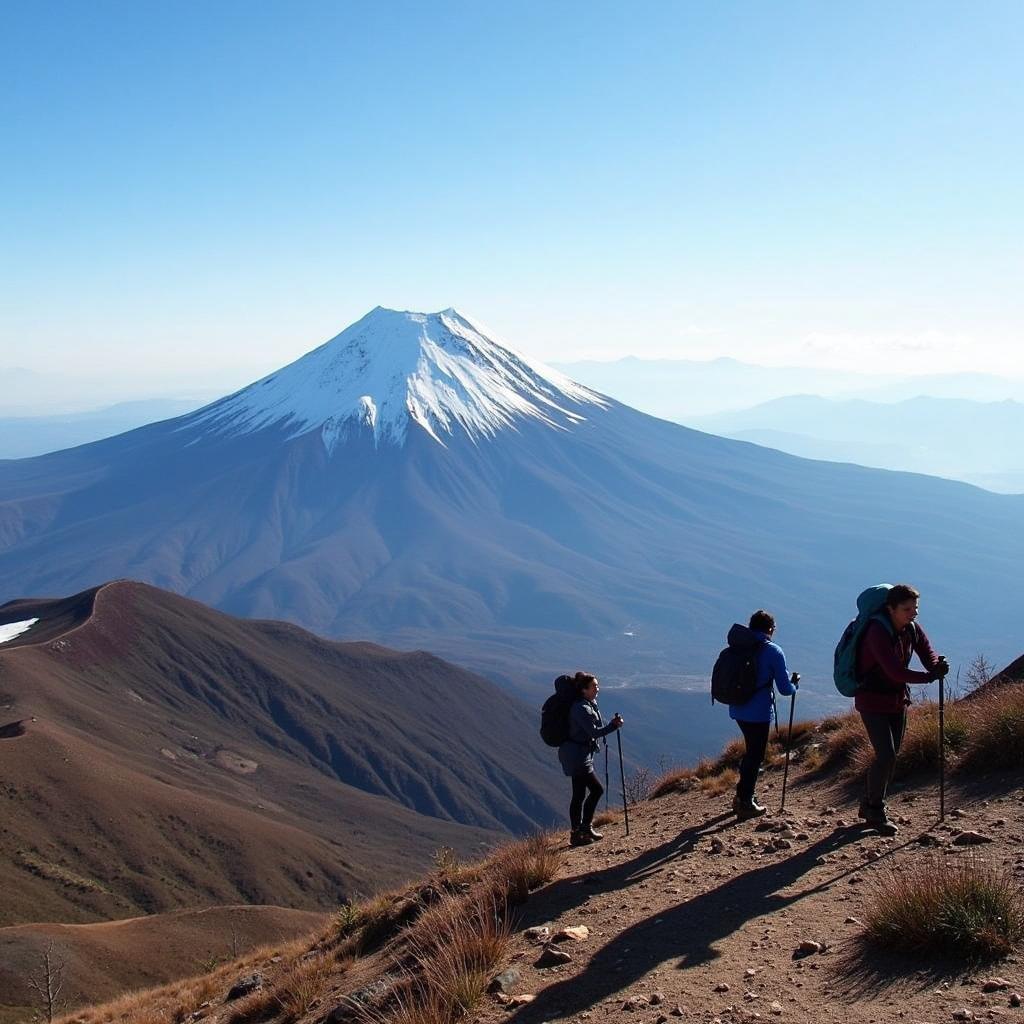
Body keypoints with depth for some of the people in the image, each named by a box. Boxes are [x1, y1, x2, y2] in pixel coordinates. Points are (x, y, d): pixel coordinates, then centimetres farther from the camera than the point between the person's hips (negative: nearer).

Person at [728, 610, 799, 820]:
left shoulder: (736, 647, 5)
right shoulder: (773, 651, -11)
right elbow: (785, 689, -9)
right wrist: (795, 683, 11)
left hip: (737, 710, 6)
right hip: (759, 713, -6)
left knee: (752, 751, 23)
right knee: (755, 755, 6)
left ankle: (742, 795, 29)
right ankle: (745, 803, 11)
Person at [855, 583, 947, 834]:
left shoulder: (912, 629, 0)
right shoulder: (877, 632, -24)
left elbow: (928, 655, -9)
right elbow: (895, 671, -32)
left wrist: (937, 666, -32)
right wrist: (929, 677, -40)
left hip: (897, 699, 8)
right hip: (872, 701, -7)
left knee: (890, 756, 11)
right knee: (886, 755, -14)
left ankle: (869, 806, 25)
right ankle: (876, 811, 2)